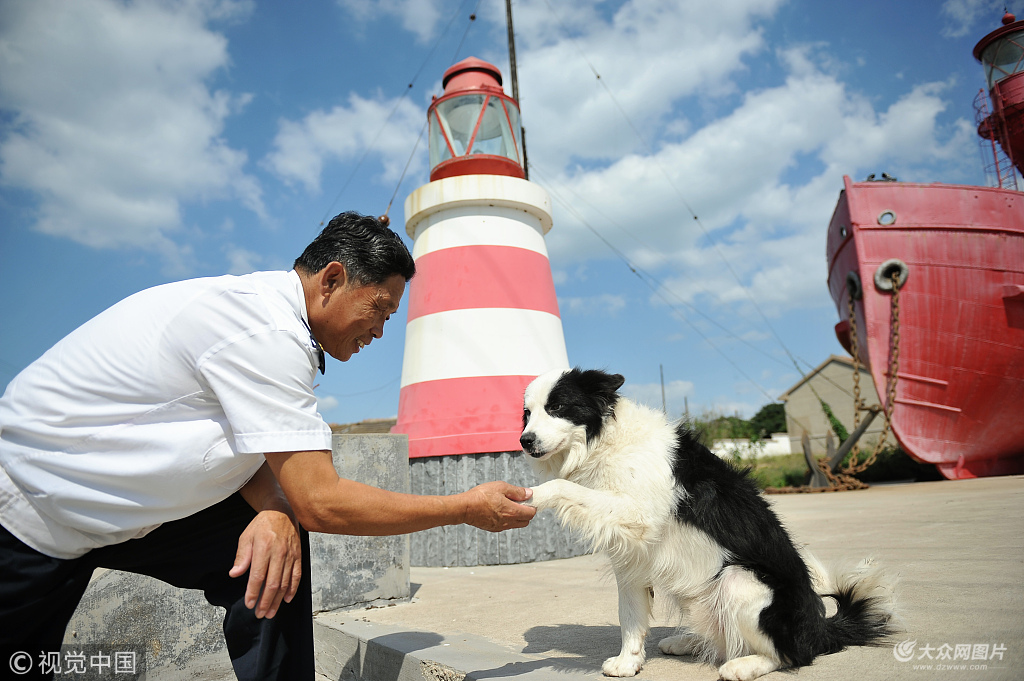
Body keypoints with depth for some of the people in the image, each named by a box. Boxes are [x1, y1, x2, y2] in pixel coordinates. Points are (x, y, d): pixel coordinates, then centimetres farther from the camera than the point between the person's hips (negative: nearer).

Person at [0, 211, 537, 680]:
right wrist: (468, 508, -21)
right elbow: (321, 502, -29)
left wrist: (274, 512, -23)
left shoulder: (259, 308, -2)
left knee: (281, 539, -7)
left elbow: (248, 448, -1)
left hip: (117, 501, 7)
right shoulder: (269, 334, -30)